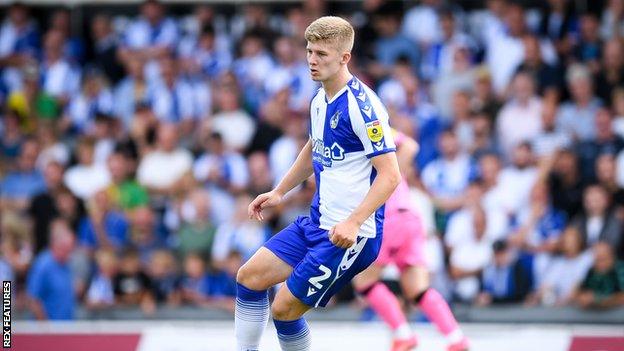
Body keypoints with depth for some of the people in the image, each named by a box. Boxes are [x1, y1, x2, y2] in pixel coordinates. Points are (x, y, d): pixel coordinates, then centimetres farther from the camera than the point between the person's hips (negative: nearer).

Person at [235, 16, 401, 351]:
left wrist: (353, 222, -31)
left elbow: (390, 174, -23)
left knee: (285, 309, -7)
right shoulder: (320, 100, 8)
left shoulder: (362, 105, -19)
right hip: (316, 222, 9)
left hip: (349, 235, -9)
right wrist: (278, 192, 26)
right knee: (249, 277, 8)